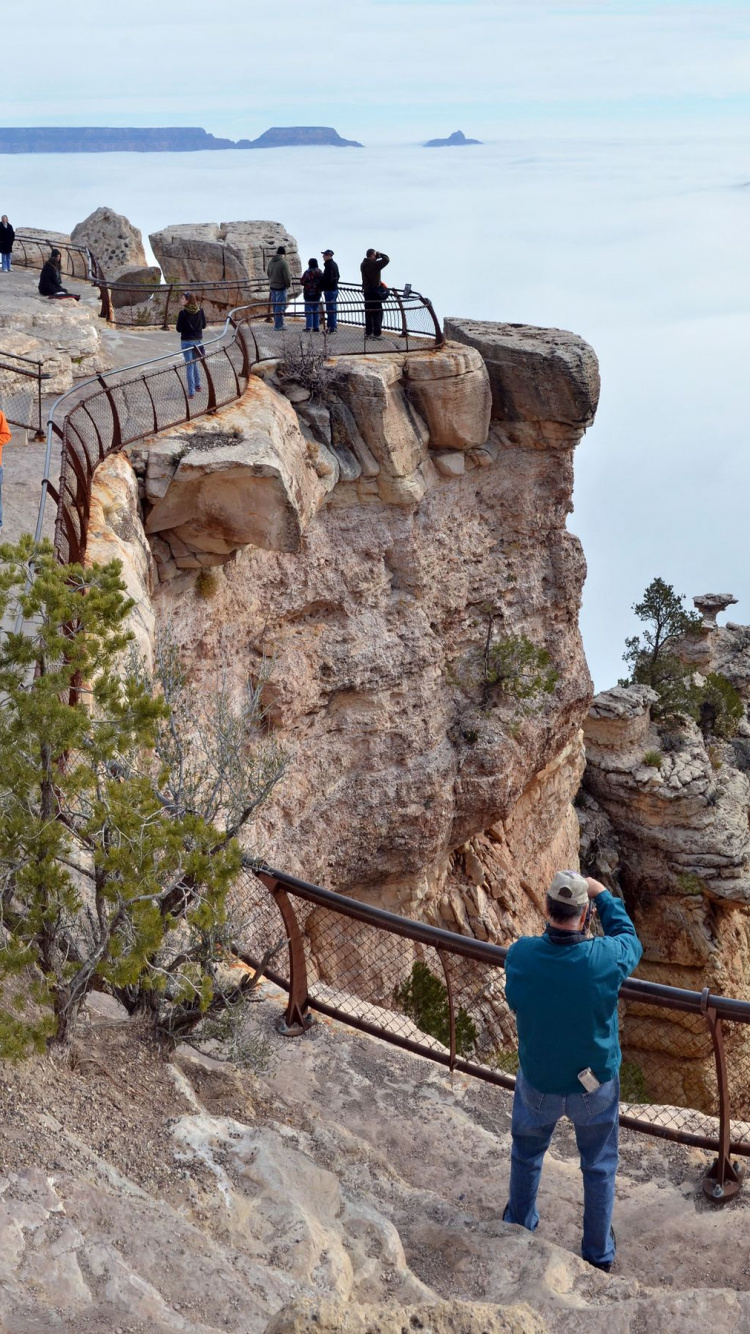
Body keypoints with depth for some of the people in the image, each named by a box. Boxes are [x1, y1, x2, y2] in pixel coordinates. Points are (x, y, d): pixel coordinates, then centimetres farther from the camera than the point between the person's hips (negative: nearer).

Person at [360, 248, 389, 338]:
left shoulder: (363, 264, 6)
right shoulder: (374, 264, -18)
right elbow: (386, 259, -16)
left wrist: (377, 256, 12)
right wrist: (380, 254, -1)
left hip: (367, 291, 8)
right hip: (375, 291, -8)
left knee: (368, 312, 13)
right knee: (377, 312, -3)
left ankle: (368, 332, 17)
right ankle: (376, 333, -6)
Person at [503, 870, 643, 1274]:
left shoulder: (520, 956, -26)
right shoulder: (605, 959, -31)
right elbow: (629, 940, -6)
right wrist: (604, 895, 3)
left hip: (538, 1084, 1)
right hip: (595, 1086, -1)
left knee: (526, 1155, 30)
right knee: (599, 1167, 24)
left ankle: (519, 1227, 53)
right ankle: (599, 1254, 41)